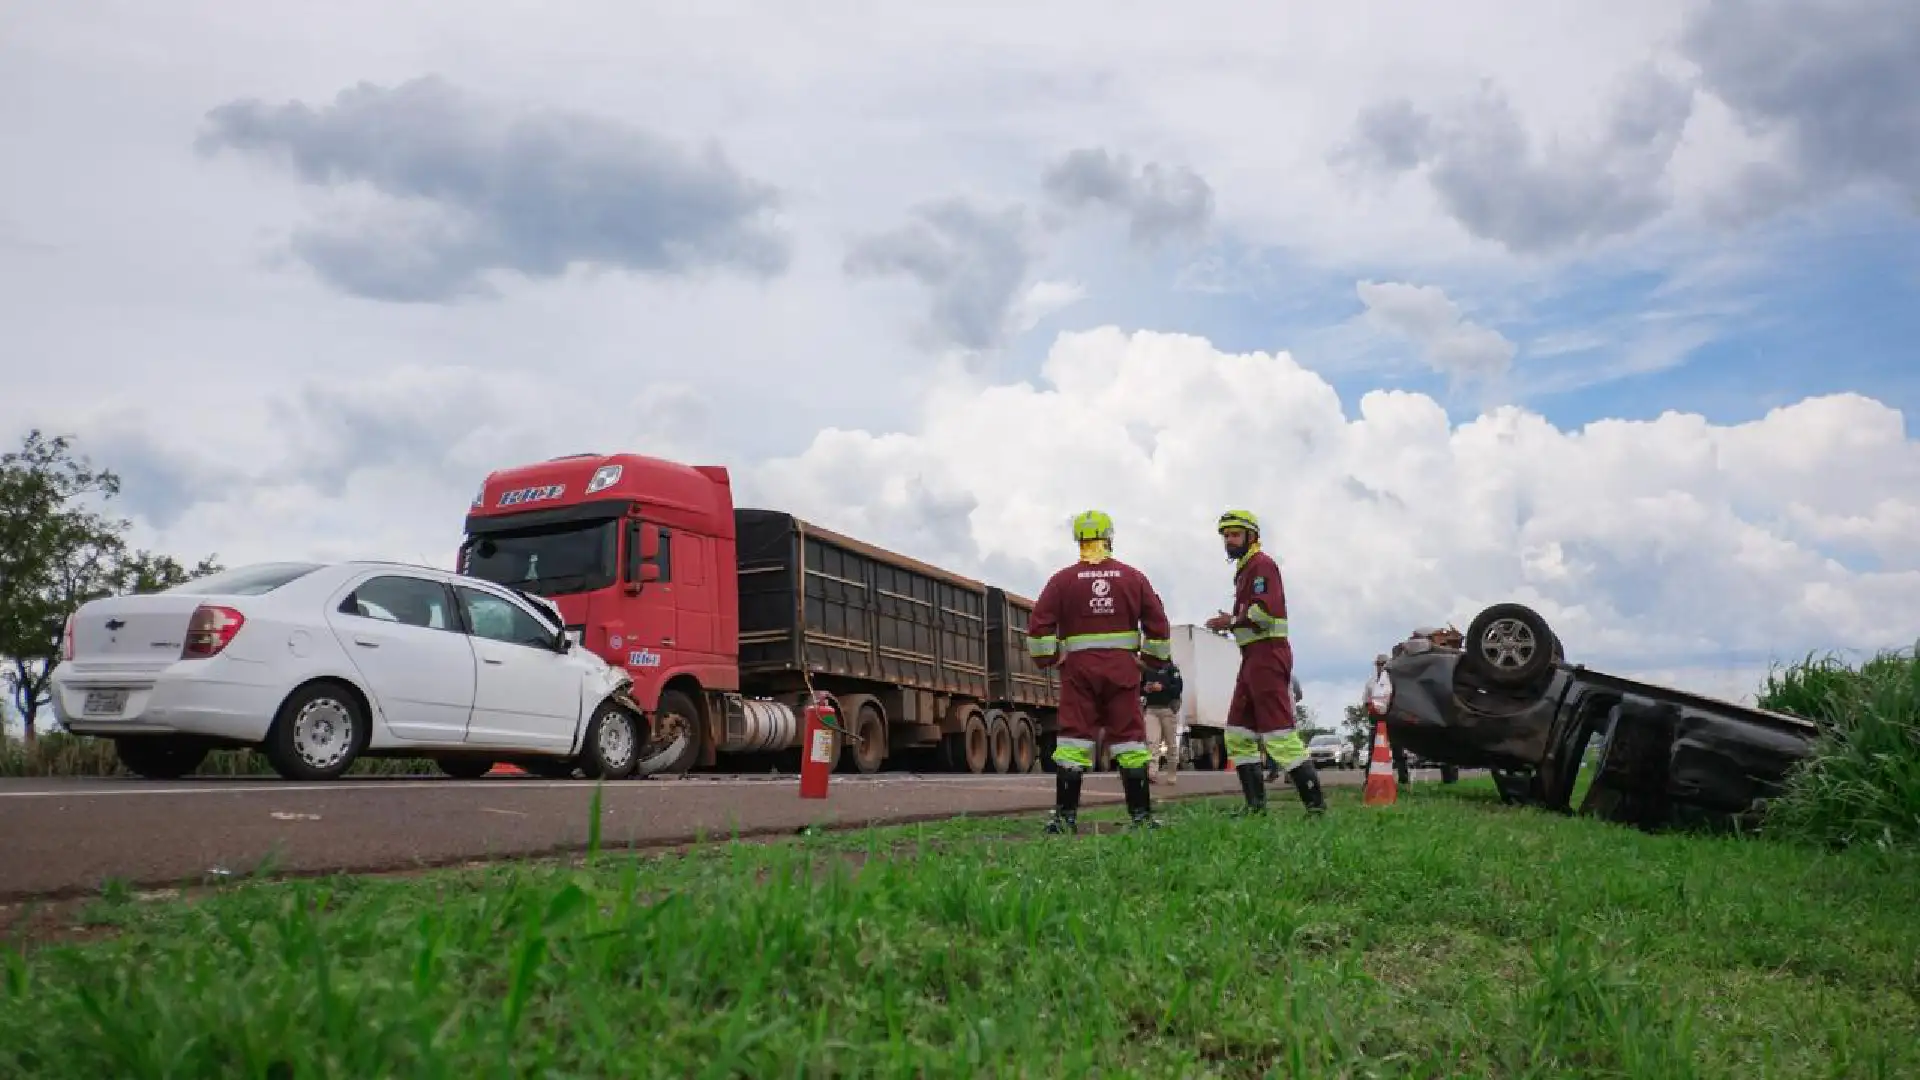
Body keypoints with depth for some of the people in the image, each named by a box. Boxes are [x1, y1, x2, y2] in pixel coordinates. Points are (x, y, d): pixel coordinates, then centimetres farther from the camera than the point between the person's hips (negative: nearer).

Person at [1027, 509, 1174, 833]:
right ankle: (1141, 814, 9)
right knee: (1129, 738, 7)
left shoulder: (1063, 579, 0)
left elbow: (1038, 625, -4)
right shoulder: (1133, 577, 5)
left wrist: (1045, 659, 9)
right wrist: (1155, 660, 18)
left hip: (1078, 669, -1)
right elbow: (1157, 624, 6)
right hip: (1123, 668, 1)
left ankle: (1065, 816, -1)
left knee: (1074, 737, 1)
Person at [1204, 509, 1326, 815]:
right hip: (1253, 657, 11)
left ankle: (1315, 803, -10)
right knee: (1238, 733, 10)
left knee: (1279, 732, -12)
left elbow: (1266, 610, -21)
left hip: (1267, 654, -11)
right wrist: (1231, 623, 4)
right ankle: (1255, 805, 12)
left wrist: (1232, 621, -11)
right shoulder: (1244, 569, 23)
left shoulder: (1261, 564, -8)